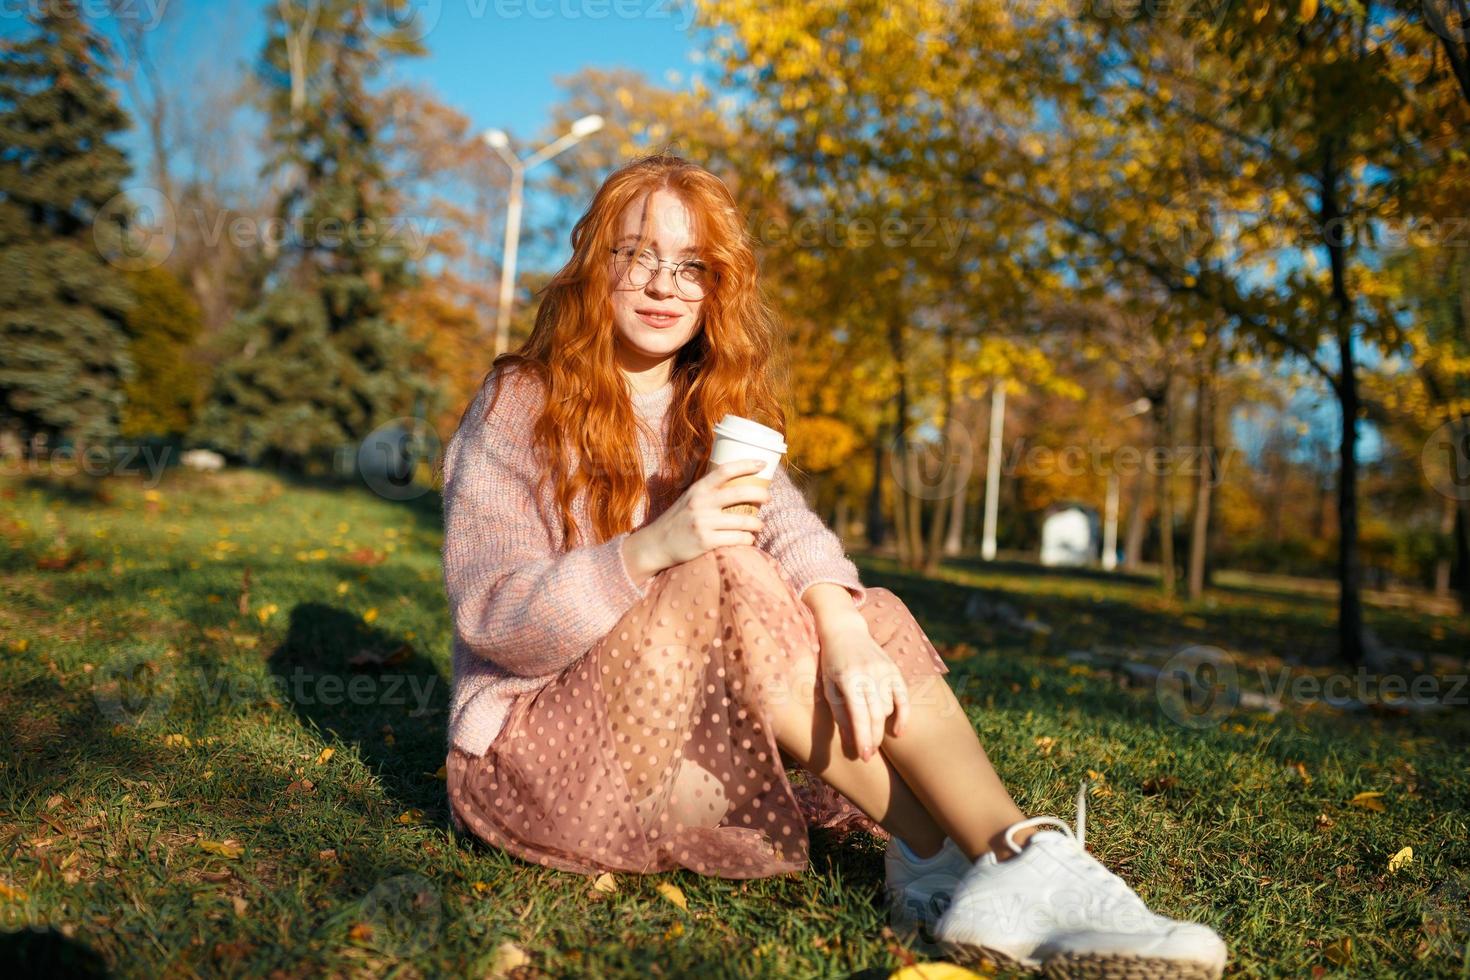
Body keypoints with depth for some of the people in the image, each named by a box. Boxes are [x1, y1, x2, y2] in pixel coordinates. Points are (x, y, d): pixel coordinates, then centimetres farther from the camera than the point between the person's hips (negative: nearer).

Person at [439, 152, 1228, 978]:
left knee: (867, 620, -16)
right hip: (541, 732, -4)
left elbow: (787, 523, -14)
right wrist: (651, 549, -32)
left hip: (700, 732, 5)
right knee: (726, 582, -28)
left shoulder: (716, 412, 7)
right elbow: (490, 617, -16)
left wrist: (841, 627, -36)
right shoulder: (519, 407, -6)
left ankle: (1021, 853, -34)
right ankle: (936, 853, -27)